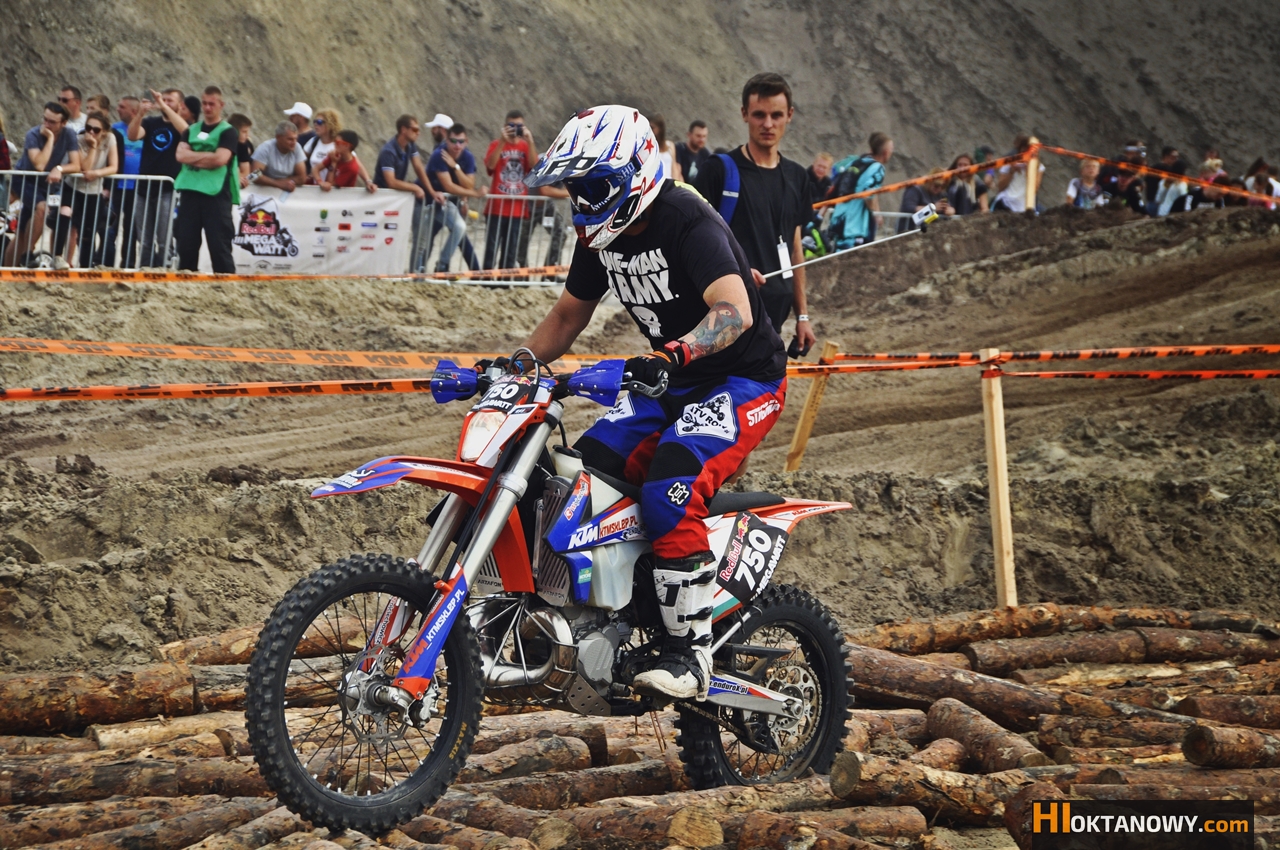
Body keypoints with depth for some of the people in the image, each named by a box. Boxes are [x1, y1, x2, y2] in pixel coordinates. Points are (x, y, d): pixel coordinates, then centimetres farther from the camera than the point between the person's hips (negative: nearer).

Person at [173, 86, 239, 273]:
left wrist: (193, 157, -3)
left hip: (217, 194, -5)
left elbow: (220, 159, -12)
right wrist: (207, 156, -6)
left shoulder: (228, 132, 2)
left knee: (219, 245, -8)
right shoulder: (192, 130, 17)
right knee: (186, 243, 5)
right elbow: (180, 154, 2)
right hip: (190, 191, 5)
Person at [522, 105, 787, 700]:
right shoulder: (601, 235, 4)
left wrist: (675, 354, -55)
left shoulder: (689, 222, -23)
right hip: (674, 380, 9)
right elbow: (568, 315, 19)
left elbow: (734, 310, -39)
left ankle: (690, 655, -28)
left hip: (743, 379, -9)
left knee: (670, 491, -30)